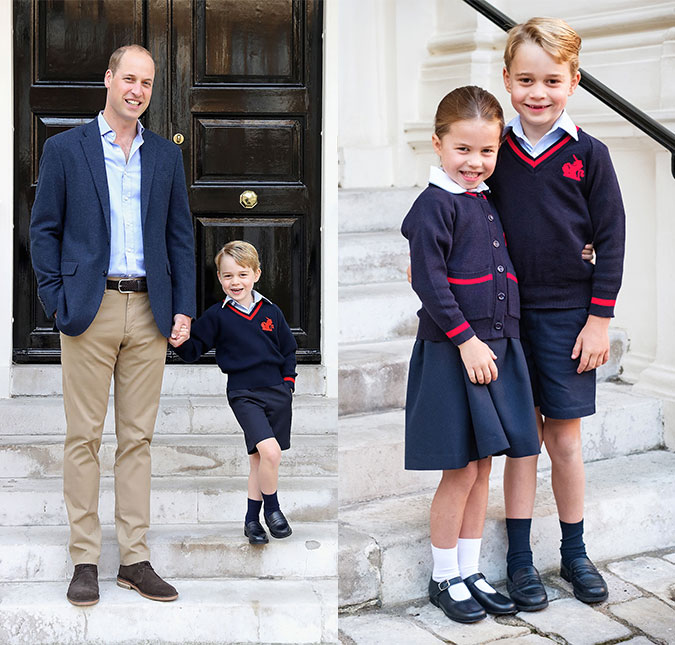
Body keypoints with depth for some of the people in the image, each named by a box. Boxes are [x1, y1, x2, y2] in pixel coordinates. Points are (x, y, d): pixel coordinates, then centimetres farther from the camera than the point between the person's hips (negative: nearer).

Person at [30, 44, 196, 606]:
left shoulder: (166, 156, 13)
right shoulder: (65, 148, 4)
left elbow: (180, 235, 13)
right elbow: (44, 229, 3)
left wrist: (184, 306, 4)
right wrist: (56, 302, -5)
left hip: (149, 312, 3)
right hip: (90, 308, -3)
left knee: (138, 438, 7)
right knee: (84, 437, 0)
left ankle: (135, 558, 13)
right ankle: (85, 560, 8)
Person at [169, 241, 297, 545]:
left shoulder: (271, 312, 6)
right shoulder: (216, 315, -2)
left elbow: (288, 349, 16)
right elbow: (195, 348, 1)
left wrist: (288, 382, 7)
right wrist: (182, 343, -20)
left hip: (277, 392, 3)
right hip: (244, 394, -3)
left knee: (259, 458, 8)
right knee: (269, 451, -21)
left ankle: (252, 518, 22)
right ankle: (272, 507, 0)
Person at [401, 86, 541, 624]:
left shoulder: (487, 203, 13)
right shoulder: (434, 205, -12)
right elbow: (430, 281, -17)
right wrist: (466, 341, -20)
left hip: (497, 348, 8)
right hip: (453, 354, -8)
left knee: (482, 466, 13)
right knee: (459, 471, -1)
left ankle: (470, 572, 24)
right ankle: (444, 579, 14)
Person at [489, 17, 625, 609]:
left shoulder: (589, 155, -3)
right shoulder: (495, 151, 1)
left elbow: (610, 240, -1)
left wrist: (599, 319, -4)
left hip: (567, 314, -1)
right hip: (508, 312, 1)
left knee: (565, 438, 6)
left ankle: (575, 553, 22)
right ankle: (519, 557, 17)